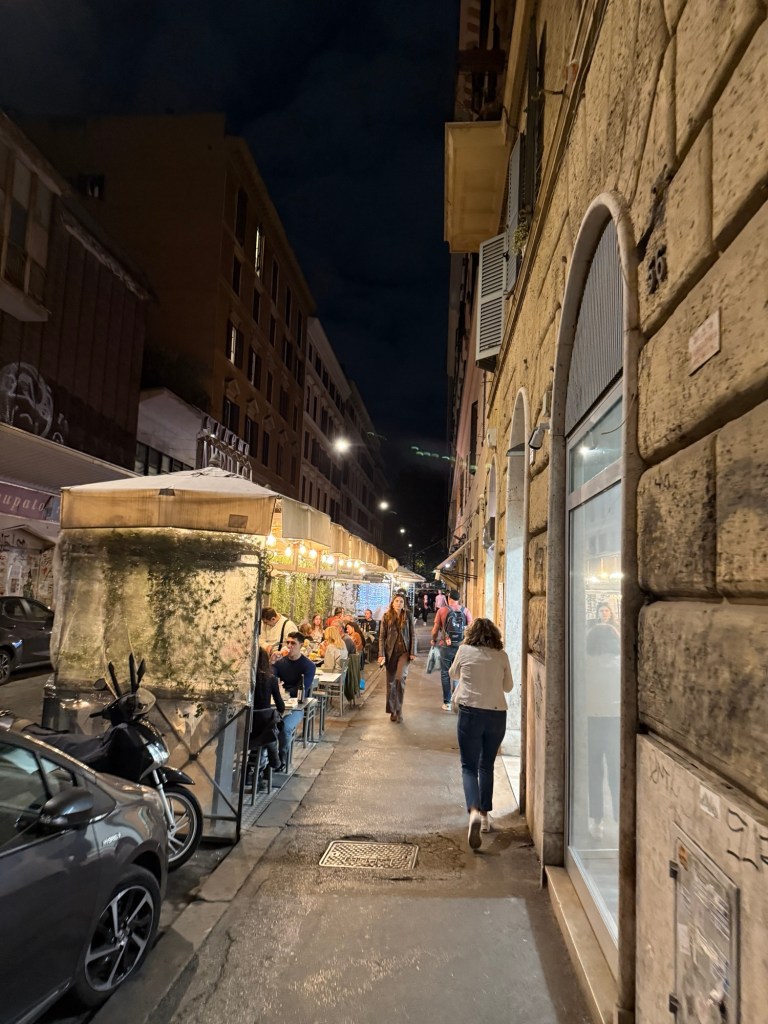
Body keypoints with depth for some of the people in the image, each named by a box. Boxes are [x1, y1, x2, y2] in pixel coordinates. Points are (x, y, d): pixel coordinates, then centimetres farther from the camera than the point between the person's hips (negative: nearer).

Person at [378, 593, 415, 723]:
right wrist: (381, 654, -8)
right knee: (391, 682, 5)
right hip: (390, 652, 1)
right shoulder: (386, 617, 1)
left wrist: (412, 652, -4)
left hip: (404, 651, -1)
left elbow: (412, 635, 3)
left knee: (400, 678, -17)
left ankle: (399, 709, -3)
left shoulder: (408, 616, 1)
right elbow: (382, 636, 0)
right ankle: (392, 711, 18)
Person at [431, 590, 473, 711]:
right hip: (462, 646, 2)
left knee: (445, 674, 9)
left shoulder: (442, 611, -3)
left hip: (446, 646, -1)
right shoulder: (466, 611, 0)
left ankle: (447, 702, 12)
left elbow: (435, 630, 0)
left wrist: (434, 640, 18)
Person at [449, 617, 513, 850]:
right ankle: (485, 815, 23)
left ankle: (474, 811, -21)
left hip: (471, 712, -3)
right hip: (497, 714, 3)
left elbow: (453, 674, 16)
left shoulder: (465, 650, -1)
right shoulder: (501, 655, 3)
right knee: (487, 766, 18)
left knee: (469, 766, 1)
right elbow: (508, 686, 13)